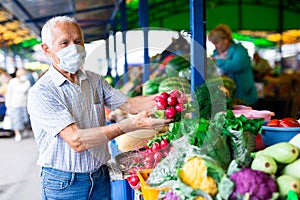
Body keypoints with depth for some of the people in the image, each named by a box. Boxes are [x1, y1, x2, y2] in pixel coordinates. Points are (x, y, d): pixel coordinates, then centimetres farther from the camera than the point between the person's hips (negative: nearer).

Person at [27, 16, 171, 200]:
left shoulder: (95, 80, 4)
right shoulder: (41, 93, -17)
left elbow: (128, 104, 0)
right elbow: (76, 141, -25)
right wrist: (131, 124, -31)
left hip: (101, 177, 5)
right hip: (63, 184, -4)